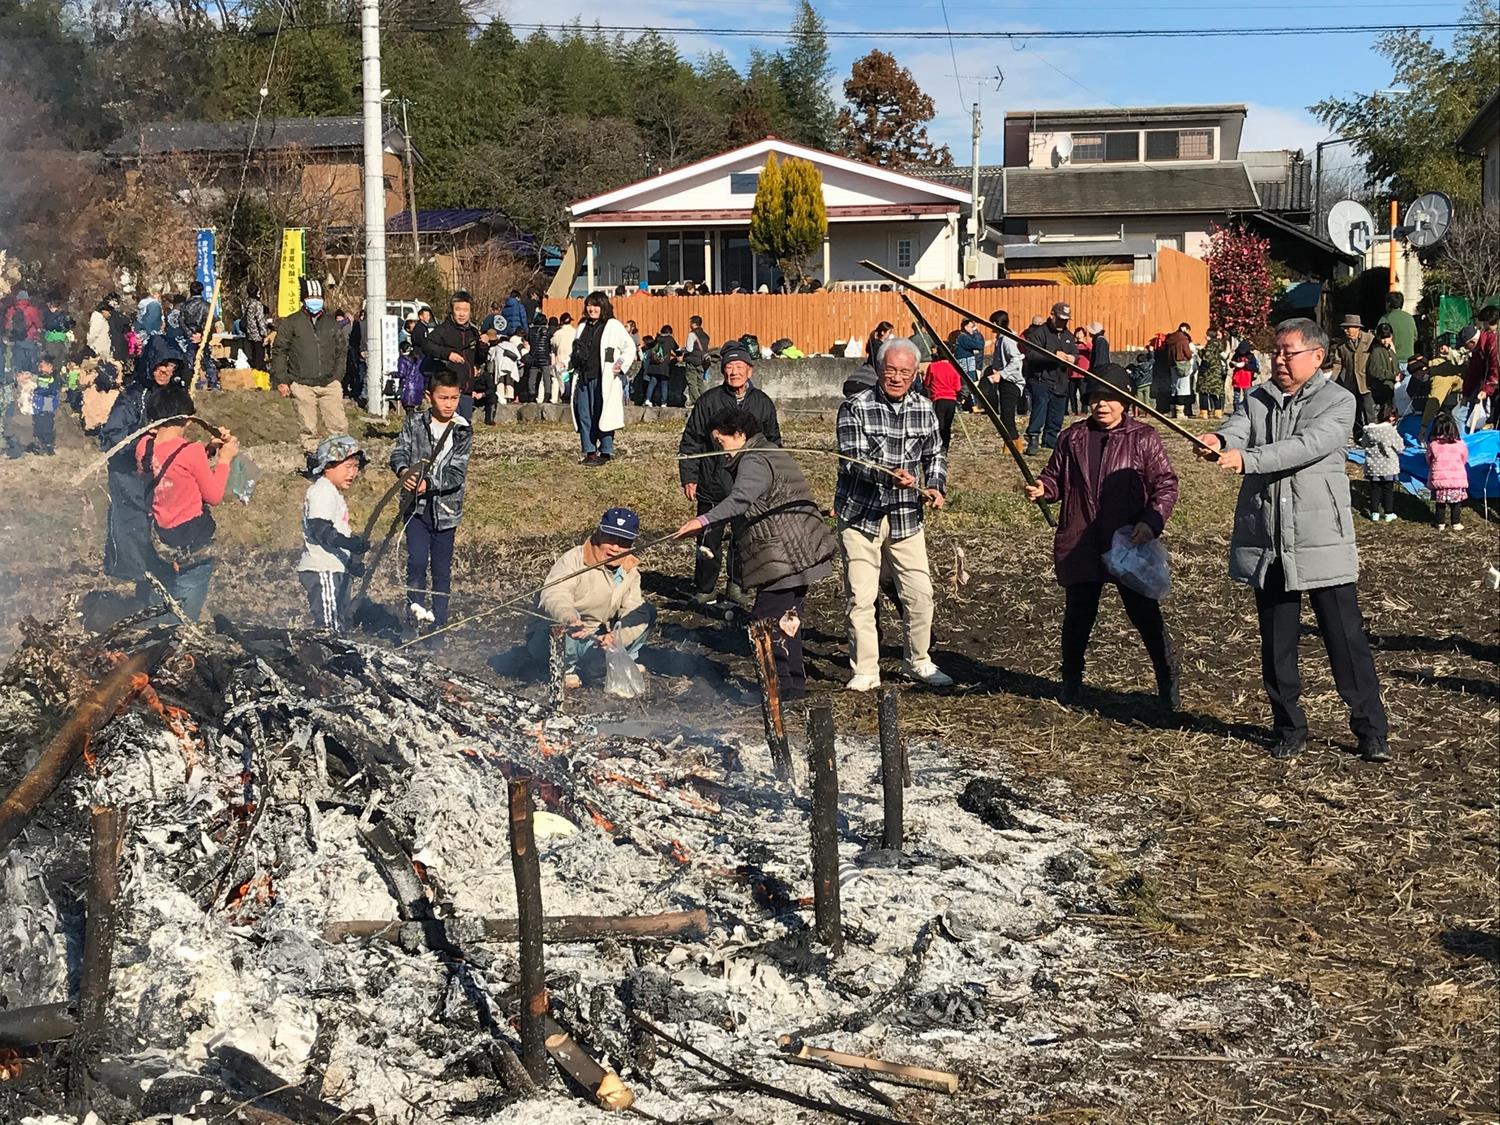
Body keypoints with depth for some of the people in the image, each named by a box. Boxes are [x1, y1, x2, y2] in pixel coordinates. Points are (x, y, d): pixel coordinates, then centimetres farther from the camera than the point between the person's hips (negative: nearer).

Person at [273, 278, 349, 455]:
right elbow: (279, 353, 4)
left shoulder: (330, 323, 15)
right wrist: (281, 381, -3)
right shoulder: (291, 323, 5)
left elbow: (340, 352, 21)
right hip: (303, 385, -2)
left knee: (338, 424, -4)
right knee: (307, 428, 0)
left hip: (329, 384, 2)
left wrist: (337, 377, 11)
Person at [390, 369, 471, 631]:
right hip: (416, 506, 0)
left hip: (445, 508, 0)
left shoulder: (462, 431, -4)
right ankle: (415, 606, 1)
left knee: (442, 569, 8)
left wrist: (428, 484, -24)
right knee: (417, 560, -16)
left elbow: (456, 474, -10)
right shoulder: (415, 422, 1)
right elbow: (399, 451, -5)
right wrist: (403, 471, -27)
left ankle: (438, 623, 18)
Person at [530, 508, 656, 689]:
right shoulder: (574, 559, -21)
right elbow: (553, 596, -38)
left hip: (596, 638, 5)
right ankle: (567, 667, -11)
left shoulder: (630, 571, 0)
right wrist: (570, 619, -61)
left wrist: (616, 638, -33)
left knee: (647, 612, -5)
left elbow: (633, 611, -11)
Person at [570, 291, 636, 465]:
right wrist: (574, 363, 13)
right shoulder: (583, 327, 18)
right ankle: (590, 452, 11)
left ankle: (605, 452, 1)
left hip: (605, 378, -6)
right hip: (583, 378, 6)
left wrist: (621, 365, -11)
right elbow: (576, 352, 30)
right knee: (584, 416, 5)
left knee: (604, 416, -5)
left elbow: (630, 348, 0)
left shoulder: (613, 326, 0)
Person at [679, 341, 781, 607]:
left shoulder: (762, 403, 7)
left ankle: (737, 586, 21)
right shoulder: (708, 401, -1)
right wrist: (689, 477, -2)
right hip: (713, 483, -2)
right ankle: (703, 592, 16)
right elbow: (691, 441, 3)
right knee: (709, 540, 2)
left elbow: (773, 442, 16)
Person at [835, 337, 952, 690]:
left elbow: (935, 455, 19)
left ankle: (919, 662, 23)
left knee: (920, 593, 4)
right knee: (861, 598, -4)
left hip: (906, 516, 4)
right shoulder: (856, 407, -9)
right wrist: (890, 476, -36)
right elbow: (853, 461, -20)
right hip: (860, 514, -4)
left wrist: (934, 487, 0)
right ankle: (865, 672, 7)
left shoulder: (924, 410, 5)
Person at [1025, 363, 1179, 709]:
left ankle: (1168, 682, 20)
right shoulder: (1074, 437, 7)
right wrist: (1042, 489, -11)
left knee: (1145, 615, 3)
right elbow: (1057, 478, 13)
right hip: (1081, 546, 2)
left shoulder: (1143, 438, -2)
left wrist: (1151, 522, -19)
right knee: (1078, 615, 11)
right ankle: (1071, 680, 30)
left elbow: (1165, 485, -4)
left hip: (1129, 545, -2)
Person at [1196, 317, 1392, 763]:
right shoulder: (1259, 399, 11)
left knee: (1346, 638, -2)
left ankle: (1371, 731, 6)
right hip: (1266, 543, 4)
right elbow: (1237, 427, -7)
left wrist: (1245, 459, -32)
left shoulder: (1338, 402, -4)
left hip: (1322, 543, -4)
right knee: (1276, 643, 11)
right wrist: (1217, 441, -32)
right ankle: (1289, 729, 23)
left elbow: (1308, 446, -21)